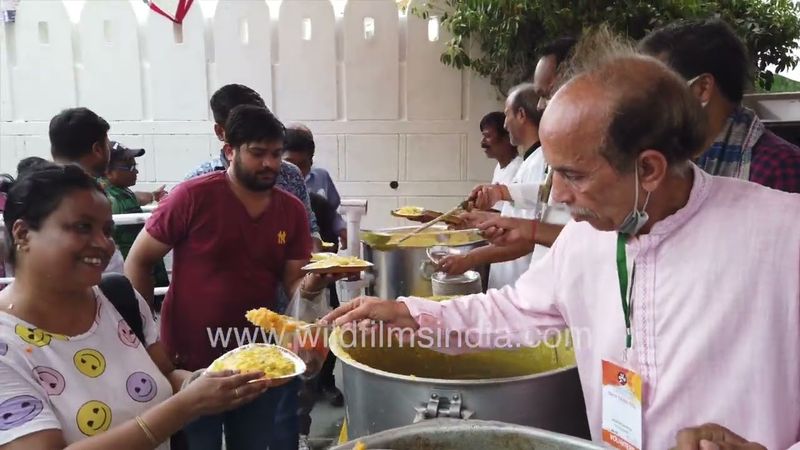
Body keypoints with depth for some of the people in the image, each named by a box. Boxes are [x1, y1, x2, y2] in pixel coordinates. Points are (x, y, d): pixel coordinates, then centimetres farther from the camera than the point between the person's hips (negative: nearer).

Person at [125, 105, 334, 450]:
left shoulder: (293, 210, -2)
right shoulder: (193, 196, -15)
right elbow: (137, 263, -7)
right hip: (191, 363, -4)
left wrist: (314, 281, -22)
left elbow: (294, 287, 0)